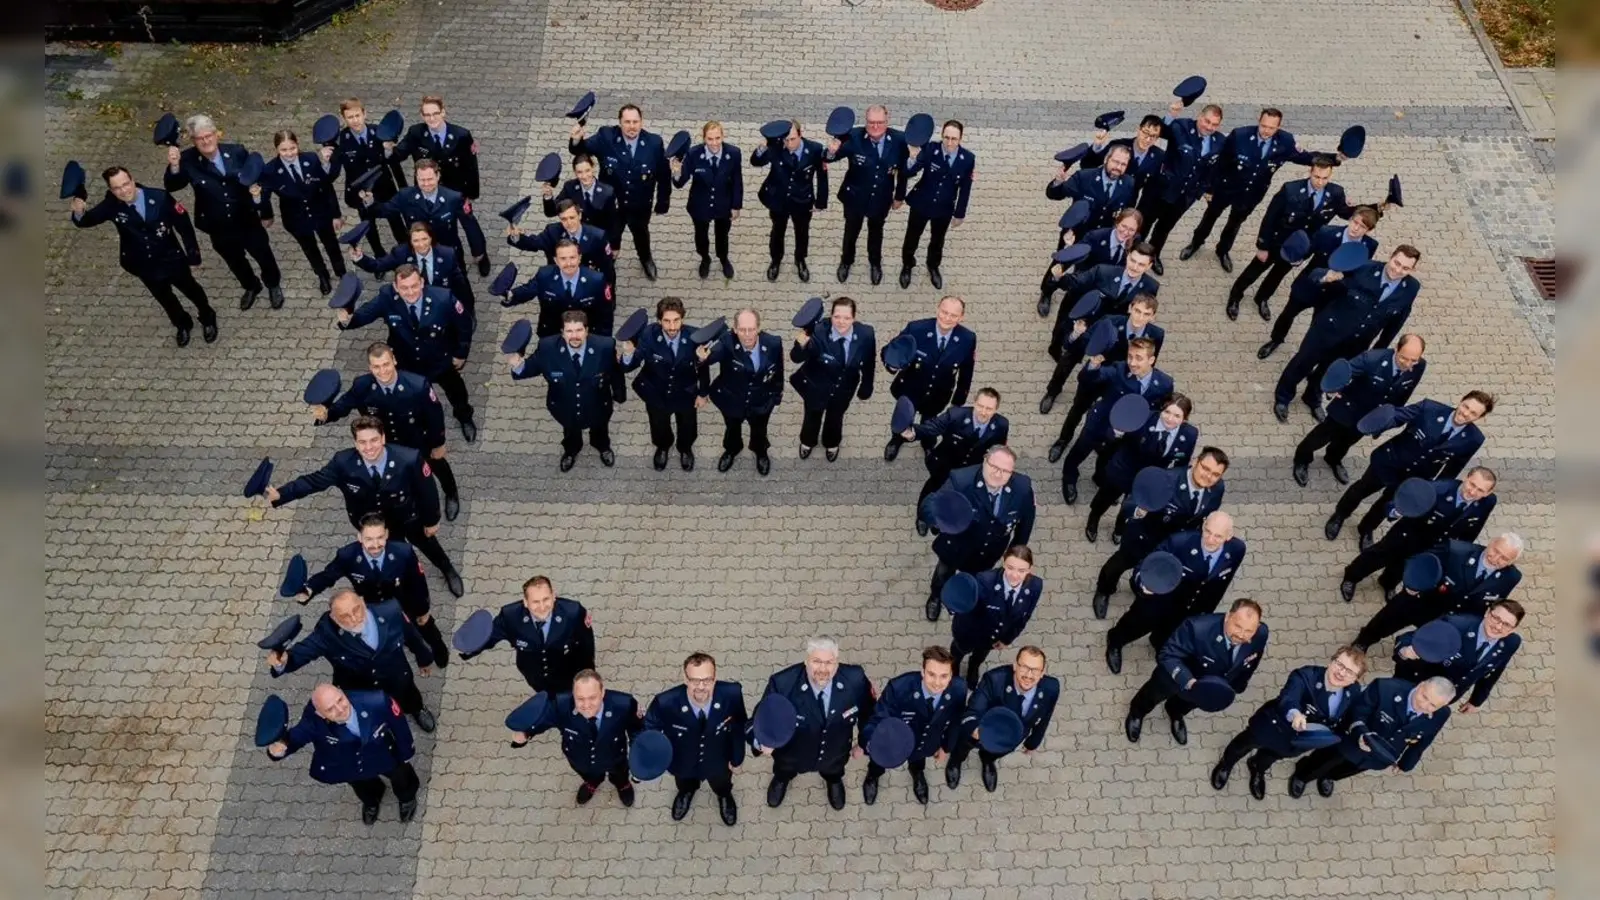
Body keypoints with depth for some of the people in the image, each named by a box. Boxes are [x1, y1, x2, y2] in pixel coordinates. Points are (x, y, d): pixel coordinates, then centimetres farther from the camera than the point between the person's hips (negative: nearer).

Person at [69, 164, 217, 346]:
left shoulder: (160, 198, -27)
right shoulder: (111, 206, -22)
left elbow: (184, 226, -16)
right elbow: (87, 220, -9)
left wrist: (193, 256, -9)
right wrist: (79, 212, -35)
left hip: (171, 259, -2)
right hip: (144, 265, 2)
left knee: (191, 289, 23)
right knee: (164, 297, 25)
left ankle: (208, 319, 53)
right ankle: (183, 325, 54)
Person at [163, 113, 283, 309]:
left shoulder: (237, 152, -16)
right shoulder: (188, 160, -18)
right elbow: (171, 187, -19)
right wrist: (174, 166, -37)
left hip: (247, 220, -1)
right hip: (219, 227, 1)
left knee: (263, 255, 19)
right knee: (235, 261, 24)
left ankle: (273, 285, 49)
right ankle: (251, 287, 53)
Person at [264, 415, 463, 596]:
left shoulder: (409, 459, -37)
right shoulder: (343, 463, -32)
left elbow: (426, 490, -22)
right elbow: (314, 480, -20)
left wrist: (431, 520, -8)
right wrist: (280, 495, -32)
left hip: (406, 517, 0)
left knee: (425, 542, 28)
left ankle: (448, 570, 62)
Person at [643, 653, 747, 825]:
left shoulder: (732, 693, -37)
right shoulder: (665, 702, -40)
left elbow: (739, 725, -15)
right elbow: (650, 727, -16)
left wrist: (737, 757, -4)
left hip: (719, 761, 0)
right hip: (683, 762, 0)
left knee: (721, 785, 36)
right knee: (684, 784, 37)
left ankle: (724, 795, 73)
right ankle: (687, 792, 74)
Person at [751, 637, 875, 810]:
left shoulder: (855, 679, -33)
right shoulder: (782, 683, -40)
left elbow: (868, 710, -12)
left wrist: (863, 742, 0)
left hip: (835, 754, 1)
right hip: (792, 754, -1)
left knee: (833, 772, 37)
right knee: (784, 770, 35)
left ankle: (833, 779, 73)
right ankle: (782, 778, 72)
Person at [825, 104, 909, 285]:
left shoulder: (899, 140, -23)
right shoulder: (853, 137, -28)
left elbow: (903, 169, -7)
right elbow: (830, 158, -20)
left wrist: (900, 196, 3)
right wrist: (831, 152, -44)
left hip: (881, 198, 1)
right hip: (854, 196, -1)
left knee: (876, 231, 27)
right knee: (851, 231, 23)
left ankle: (875, 263, 53)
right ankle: (846, 261, 52)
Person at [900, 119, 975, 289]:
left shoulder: (968, 158, -19)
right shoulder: (929, 149, -25)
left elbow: (965, 189, -7)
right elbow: (909, 173, -29)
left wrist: (959, 213, 1)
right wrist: (913, 159, -50)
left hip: (944, 208, 1)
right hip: (921, 204, -1)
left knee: (937, 240, 25)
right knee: (912, 238, 20)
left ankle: (934, 267, 53)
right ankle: (907, 266, 48)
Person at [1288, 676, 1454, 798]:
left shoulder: (1440, 715, -26)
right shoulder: (1386, 688, -39)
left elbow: (1422, 741, -5)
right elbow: (1358, 710, -23)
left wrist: (1405, 764, 9)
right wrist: (1360, 733, -41)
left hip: (1382, 756, 3)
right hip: (1356, 741, -3)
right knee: (1325, 762, 25)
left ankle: (1327, 777, 67)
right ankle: (1301, 775, 59)